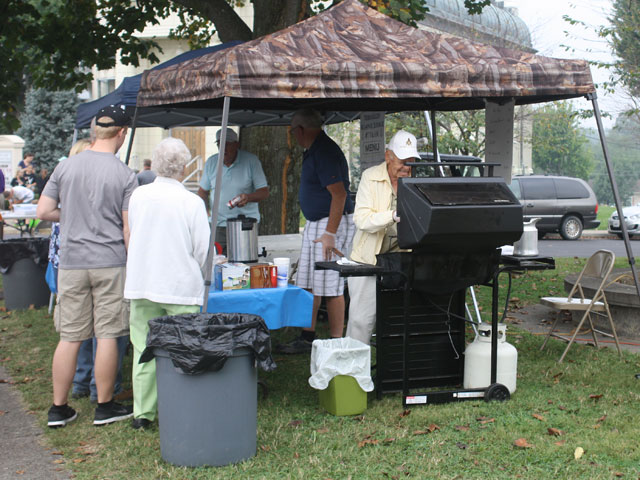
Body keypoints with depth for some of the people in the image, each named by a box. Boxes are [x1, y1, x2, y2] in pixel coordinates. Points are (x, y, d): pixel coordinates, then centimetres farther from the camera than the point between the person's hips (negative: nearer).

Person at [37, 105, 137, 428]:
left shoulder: (66, 167, 3)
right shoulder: (124, 175, -7)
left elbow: (43, 212, 4)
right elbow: (129, 228, -7)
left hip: (71, 262, 3)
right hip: (110, 262, -3)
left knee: (69, 337, 8)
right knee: (107, 335, 5)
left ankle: (58, 409, 14)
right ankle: (104, 407, 13)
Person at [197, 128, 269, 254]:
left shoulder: (251, 161, -2)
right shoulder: (212, 162, 7)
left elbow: (264, 191, -3)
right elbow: (203, 191, 17)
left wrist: (248, 197, -23)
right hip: (218, 226, 2)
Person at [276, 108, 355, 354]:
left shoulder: (325, 152, -18)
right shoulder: (314, 151, 15)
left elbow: (339, 194, -25)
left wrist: (330, 233, -26)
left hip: (331, 223, -11)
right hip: (313, 223, 11)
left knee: (330, 287, -7)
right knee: (308, 284, 12)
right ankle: (307, 337, 20)